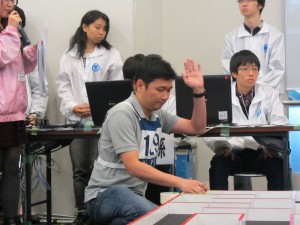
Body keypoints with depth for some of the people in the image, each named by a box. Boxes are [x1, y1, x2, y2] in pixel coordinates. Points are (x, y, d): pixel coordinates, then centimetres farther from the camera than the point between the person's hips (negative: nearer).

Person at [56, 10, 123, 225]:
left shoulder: (111, 54, 3)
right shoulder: (69, 55, 11)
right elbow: (63, 85, 8)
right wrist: (71, 106, -9)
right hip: (76, 118, 3)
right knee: (80, 169, 5)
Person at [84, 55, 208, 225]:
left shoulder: (157, 114, 9)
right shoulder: (122, 115, -16)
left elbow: (197, 128, 13)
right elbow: (133, 166, -26)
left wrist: (198, 91, -1)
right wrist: (180, 182, -35)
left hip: (135, 194, 8)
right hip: (106, 194, -8)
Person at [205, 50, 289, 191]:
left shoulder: (270, 94, 6)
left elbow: (280, 125, -3)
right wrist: (221, 146, -26)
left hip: (261, 152, 1)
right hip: (233, 152, -1)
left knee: (277, 165, -30)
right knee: (218, 164, -31)